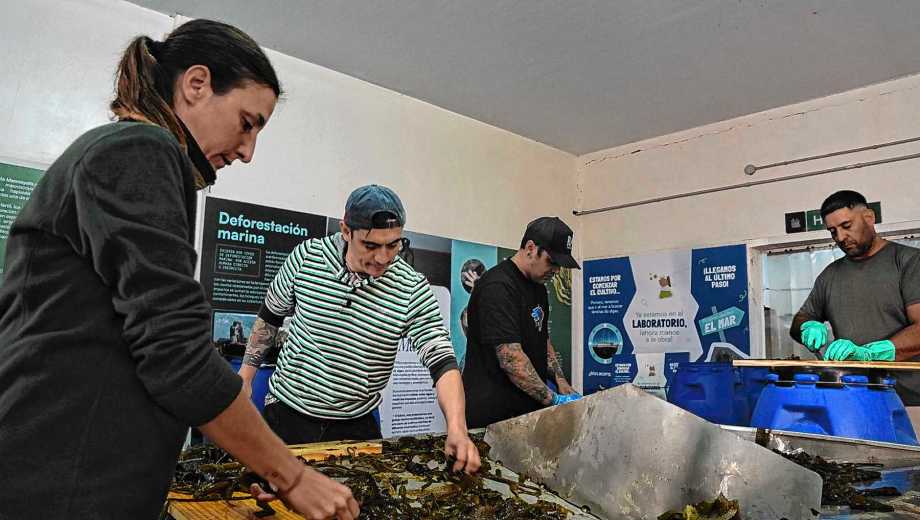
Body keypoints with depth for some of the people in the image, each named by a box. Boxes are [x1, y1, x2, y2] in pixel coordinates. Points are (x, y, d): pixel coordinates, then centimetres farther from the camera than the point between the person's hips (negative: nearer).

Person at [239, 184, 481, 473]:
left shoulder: (413, 290, -16)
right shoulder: (307, 256, -11)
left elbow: (443, 363, -19)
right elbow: (271, 315, 7)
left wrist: (457, 428, -34)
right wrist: (246, 373, 9)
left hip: (356, 426, 0)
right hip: (287, 413, 1)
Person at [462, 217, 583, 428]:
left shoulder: (538, 287, 14)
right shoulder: (498, 287, -18)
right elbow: (511, 359, -23)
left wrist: (564, 387, 9)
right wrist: (554, 400, -18)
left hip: (529, 410, 9)